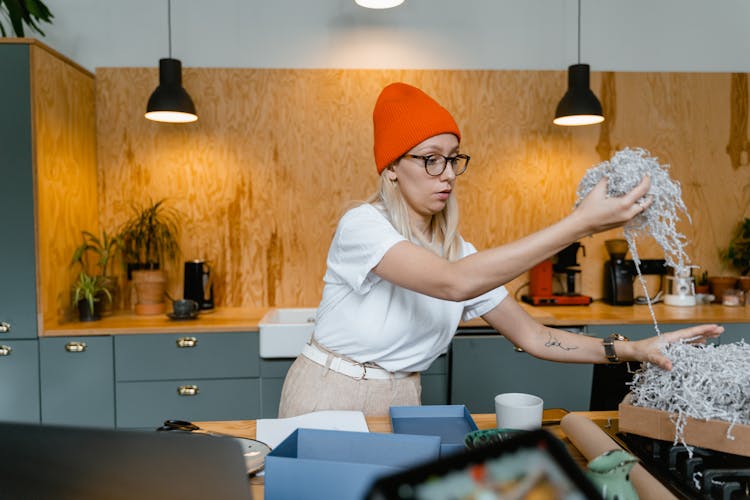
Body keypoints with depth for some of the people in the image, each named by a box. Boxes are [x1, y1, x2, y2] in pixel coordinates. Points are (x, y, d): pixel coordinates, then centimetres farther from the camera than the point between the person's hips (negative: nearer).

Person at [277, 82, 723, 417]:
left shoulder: (460, 253, -2)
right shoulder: (362, 225, -22)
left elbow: (531, 336, -3)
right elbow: (453, 283, -38)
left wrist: (632, 350, -17)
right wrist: (580, 224, -38)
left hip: (401, 404, 5)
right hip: (331, 398, -5)